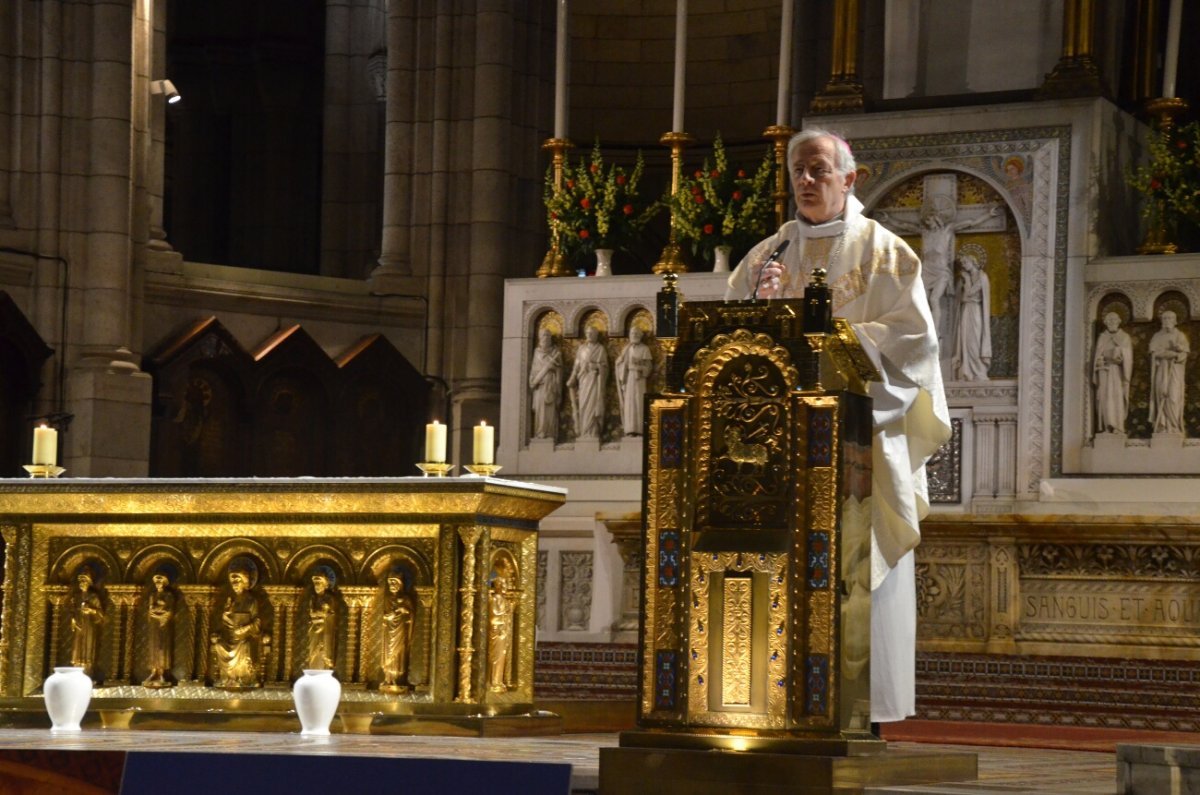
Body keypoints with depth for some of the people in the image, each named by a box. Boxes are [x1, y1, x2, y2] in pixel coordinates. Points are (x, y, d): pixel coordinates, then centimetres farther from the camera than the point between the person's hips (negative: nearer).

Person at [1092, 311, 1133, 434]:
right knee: (1104, 398, -5)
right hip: (1104, 372, 2)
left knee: (1117, 398, -10)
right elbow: (1097, 357, 10)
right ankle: (1105, 427, -4)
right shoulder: (1102, 338, 13)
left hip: (1117, 373, -2)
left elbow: (1128, 358, 3)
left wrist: (1126, 377, -7)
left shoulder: (1124, 338, 7)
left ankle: (1117, 426, -10)